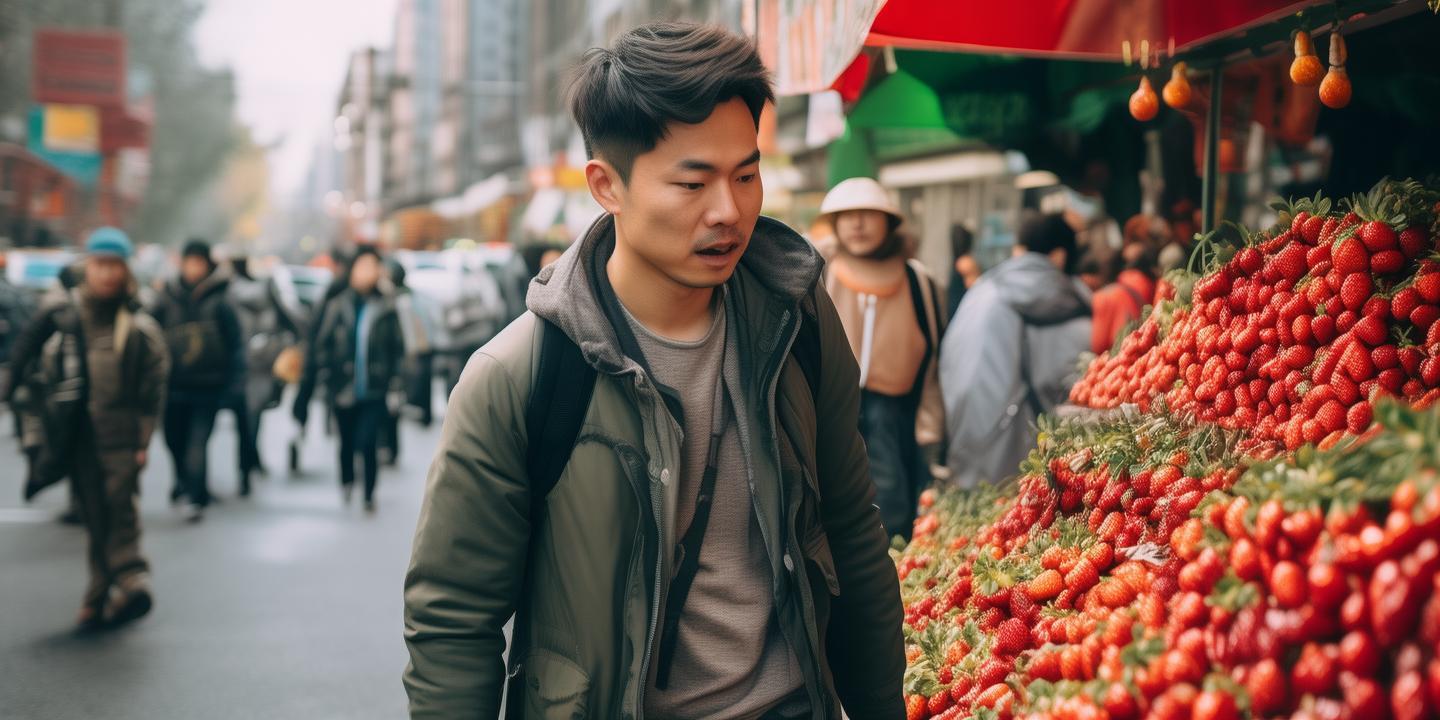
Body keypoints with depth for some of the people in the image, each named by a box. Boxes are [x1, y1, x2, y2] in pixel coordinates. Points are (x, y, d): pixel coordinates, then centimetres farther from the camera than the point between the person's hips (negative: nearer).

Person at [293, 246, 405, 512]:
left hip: (375, 390, -2)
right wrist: (327, 379, 0)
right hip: (343, 388, 2)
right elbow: (321, 345, 5)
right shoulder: (338, 305, 1)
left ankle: (369, 494, 4)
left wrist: (394, 387, -1)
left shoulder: (387, 307, -1)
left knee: (367, 441, -15)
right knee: (347, 442, 15)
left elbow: (398, 350, 2)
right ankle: (347, 483, 41)